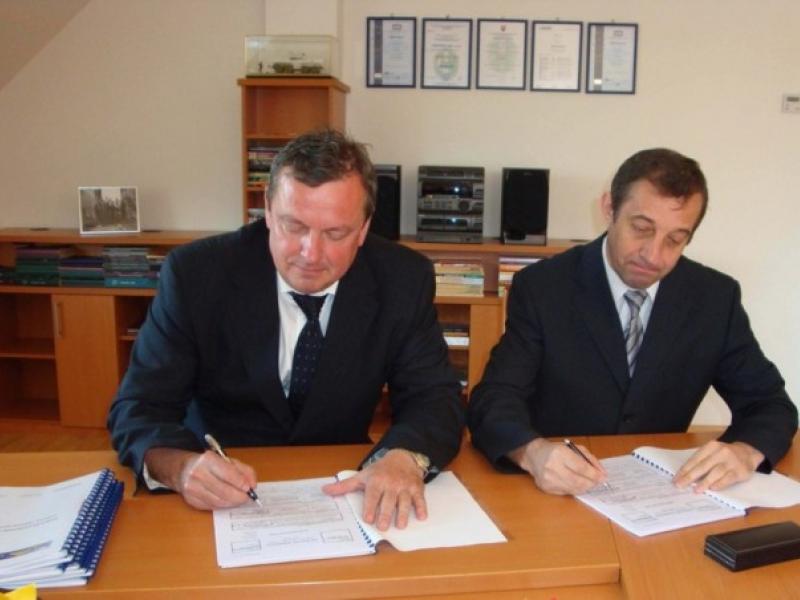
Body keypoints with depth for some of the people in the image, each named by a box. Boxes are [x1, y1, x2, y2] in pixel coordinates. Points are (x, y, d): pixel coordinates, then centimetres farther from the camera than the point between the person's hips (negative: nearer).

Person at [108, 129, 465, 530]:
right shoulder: (196, 273, -13)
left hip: (339, 493, 1)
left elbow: (434, 397, -8)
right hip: (218, 501, 0)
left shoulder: (403, 280, -10)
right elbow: (138, 407, -11)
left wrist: (404, 457, -31)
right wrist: (180, 466, -33)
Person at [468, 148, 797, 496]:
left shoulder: (716, 297, -1)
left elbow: (770, 402, 2)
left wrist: (744, 451, -21)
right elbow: (492, 399, -16)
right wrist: (533, 452, -38)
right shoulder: (542, 288, -10)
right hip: (557, 496, -2)